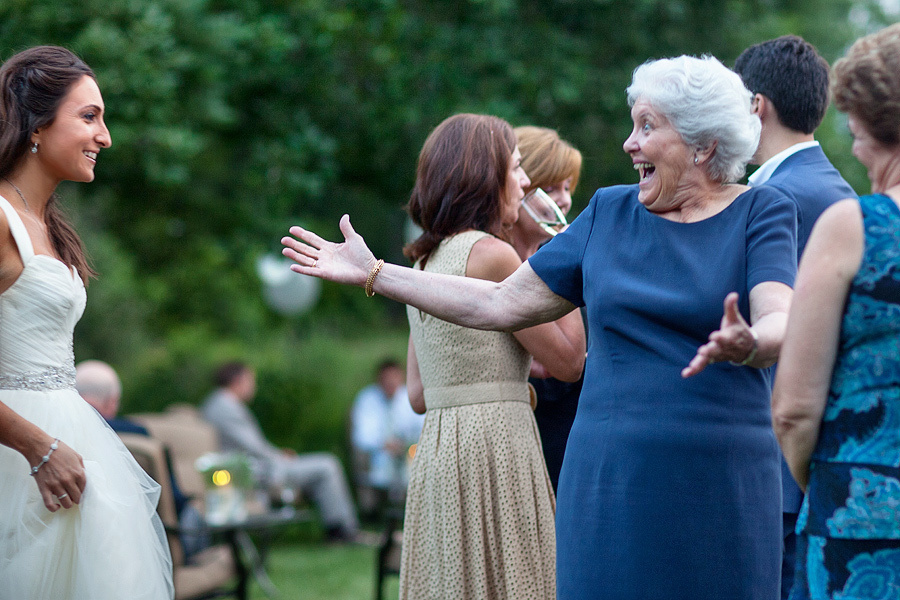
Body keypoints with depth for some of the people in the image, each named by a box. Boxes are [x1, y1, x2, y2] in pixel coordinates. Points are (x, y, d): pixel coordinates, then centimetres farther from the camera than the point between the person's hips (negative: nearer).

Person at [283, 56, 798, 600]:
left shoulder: (760, 213, 2)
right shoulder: (611, 213, 12)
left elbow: (781, 323, -15)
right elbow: (501, 305, 14)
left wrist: (745, 345, -40)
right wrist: (374, 274, 15)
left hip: (719, 490, -3)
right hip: (611, 479, 3)